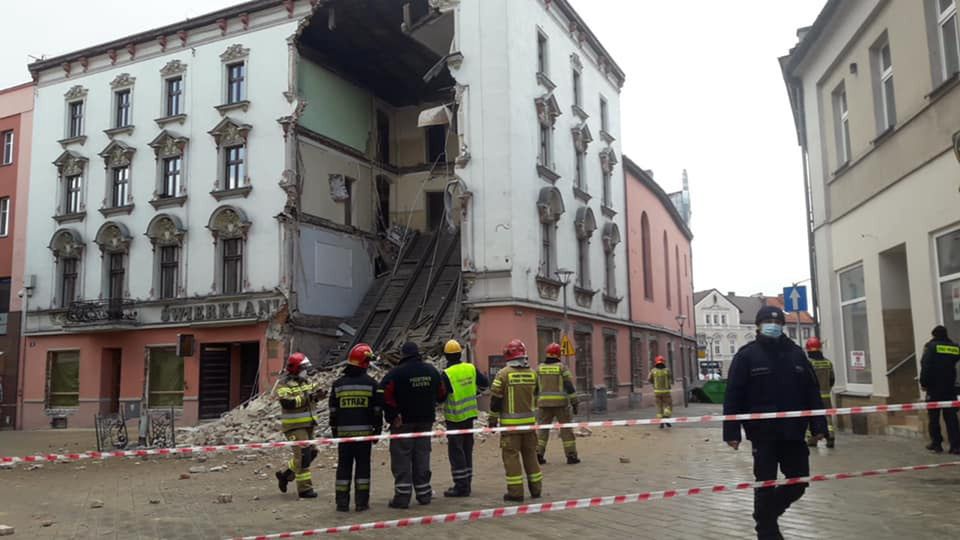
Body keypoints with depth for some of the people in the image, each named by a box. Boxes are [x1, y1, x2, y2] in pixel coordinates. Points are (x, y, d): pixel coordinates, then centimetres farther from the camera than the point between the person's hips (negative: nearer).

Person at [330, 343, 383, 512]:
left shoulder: (338, 384, 4)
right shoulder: (371, 384, -3)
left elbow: (333, 410, 8)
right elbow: (377, 409, -1)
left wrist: (335, 430, 16)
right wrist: (377, 428, 8)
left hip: (344, 431, 2)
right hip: (364, 430, -2)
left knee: (344, 466, 8)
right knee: (363, 465, 5)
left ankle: (342, 502, 9)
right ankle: (362, 501, 4)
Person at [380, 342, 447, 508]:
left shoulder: (397, 372, -13)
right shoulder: (431, 370, 4)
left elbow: (385, 394, -23)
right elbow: (441, 394, 10)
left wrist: (393, 414, -16)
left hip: (403, 421, -4)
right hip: (426, 420, 5)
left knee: (401, 458, 0)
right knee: (422, 455, 13)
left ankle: (402, 496, -2)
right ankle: (424, 493, 17)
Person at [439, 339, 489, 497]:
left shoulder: (446, 374, -18)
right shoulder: (471, 368, 0)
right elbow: (485, 384, 12)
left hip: (455, 418, -6)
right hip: (470, 415, 6)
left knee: (456, 451, 1)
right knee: (467, 450, 15)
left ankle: (461, 486, 2)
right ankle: (466, 484, 22)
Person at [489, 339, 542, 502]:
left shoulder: (503, 374, -11)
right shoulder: (532, 373, 4)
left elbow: (496, 399, -8)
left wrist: (493, 419, 2)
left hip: (510, 422, -5)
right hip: (529, 420, 5)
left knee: (511, 455, 1)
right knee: (530, 454, 14)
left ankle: (516, 492, 0)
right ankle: (536, 489, 20)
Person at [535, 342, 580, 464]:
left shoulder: (539, 368, 4)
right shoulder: (562, 368, -4)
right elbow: (569, 386, -8)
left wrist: (534, 403, 17)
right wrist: (574, 403, -4)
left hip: (544, 403, 2)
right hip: (561, 403, -2)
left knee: (542, 429, 8)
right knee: (566, 429, 6)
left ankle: (538, 454, -1)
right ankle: (571, 456, 5)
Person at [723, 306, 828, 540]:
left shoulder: (795, 353, 10)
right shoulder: (746, 356, -3)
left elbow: (812, 392, 11)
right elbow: (733, 396, -7)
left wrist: (818, 425, 4)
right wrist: (731, 432, -12)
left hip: (794, 433, 4)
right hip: (763, 434, -4)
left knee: (799, 482, 10)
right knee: (766, 484, 3)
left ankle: (767, 514, 34)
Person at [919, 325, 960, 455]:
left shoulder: (931, 346, -8)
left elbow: (925, 366, -13)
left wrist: (923, 383, -8)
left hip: (934, 387, -3)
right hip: (950, 387, 3)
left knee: (934, 416, 8)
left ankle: (936, 443, 13)